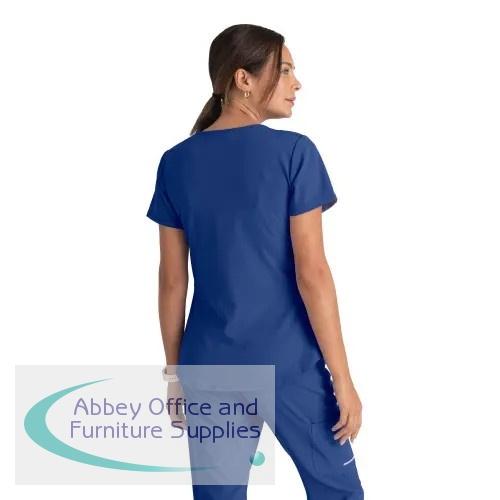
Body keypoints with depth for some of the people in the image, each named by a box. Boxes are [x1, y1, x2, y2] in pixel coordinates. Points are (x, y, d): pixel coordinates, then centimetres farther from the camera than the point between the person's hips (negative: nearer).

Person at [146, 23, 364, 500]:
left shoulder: (176, 162, 2)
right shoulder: (293, 152, -10)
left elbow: (172, 280, 4)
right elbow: (312, 273, -13)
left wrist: (174, 370, 13)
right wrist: (343, 378, -7)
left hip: (210, 364, 4)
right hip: (290, 364, -4)